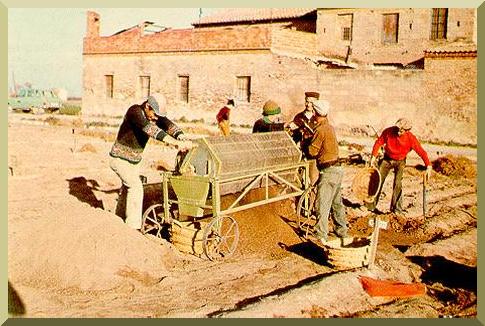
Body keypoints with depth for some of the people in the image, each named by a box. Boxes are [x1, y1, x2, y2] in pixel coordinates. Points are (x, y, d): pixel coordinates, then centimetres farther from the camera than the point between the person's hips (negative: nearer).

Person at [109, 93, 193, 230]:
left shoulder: (155, 116, -7)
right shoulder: (135, 111, -28)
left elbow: (169, 125, -23)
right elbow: (149, 129, -44)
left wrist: (183, 140, -45)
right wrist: (175, 143, -54)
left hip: (134, 161, 8)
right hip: (120, 159, -8)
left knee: (129, 187, 20)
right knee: (136, 187, -20)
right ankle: (133, 227, -17)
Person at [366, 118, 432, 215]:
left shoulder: (411, 138, -26)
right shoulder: (388, 131, -24)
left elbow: (421, 152, -23)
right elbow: (379, 142, -10)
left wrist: (428, 166, -30)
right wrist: (374, 157, -13)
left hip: (400, 161, -1)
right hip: (387, 159, 2)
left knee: (398, 183, -12)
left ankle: (396, 208, -1)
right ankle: (371, 205, 19)